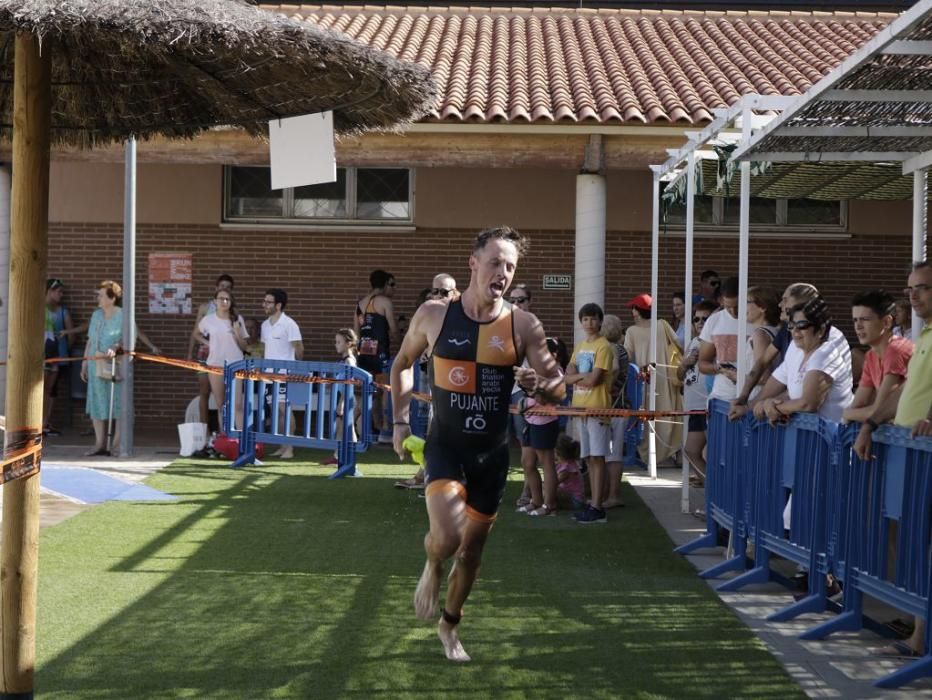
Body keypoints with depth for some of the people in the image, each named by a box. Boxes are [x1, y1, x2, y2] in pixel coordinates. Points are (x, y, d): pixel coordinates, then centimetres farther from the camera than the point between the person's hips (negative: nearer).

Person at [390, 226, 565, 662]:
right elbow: (402, 364, 11)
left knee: (472, 550, 14)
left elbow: (558, 389, -3)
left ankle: (449, 625, 39)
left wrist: (539, 384, -25)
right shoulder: (434, 315, -7)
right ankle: (432, 568, 12)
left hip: (492, 452, 2)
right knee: (447, 537, -24)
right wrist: (401, 420, 5)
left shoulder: (523, 325, -7)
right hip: (445, 444, -2)